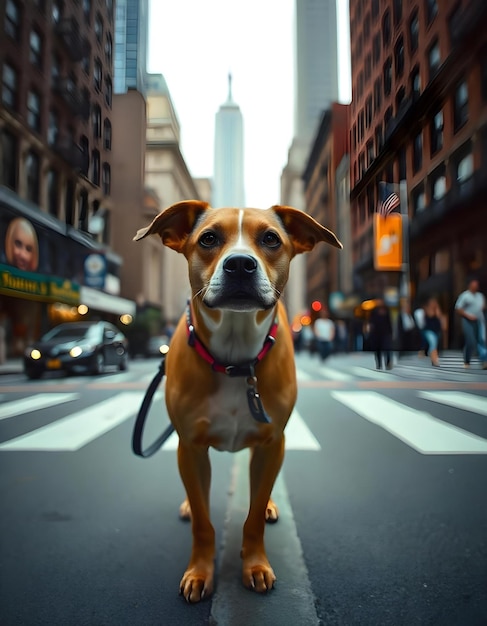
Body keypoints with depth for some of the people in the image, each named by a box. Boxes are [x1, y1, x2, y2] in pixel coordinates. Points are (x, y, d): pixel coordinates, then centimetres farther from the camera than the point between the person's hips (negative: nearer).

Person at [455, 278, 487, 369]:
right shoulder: (464, 295, -2)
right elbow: (458, 308, -5)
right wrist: (468, 316, -14)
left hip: (479, 321, 5)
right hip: (468, 322, -5)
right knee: (471, 342, -7)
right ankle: (466, 362, 11)